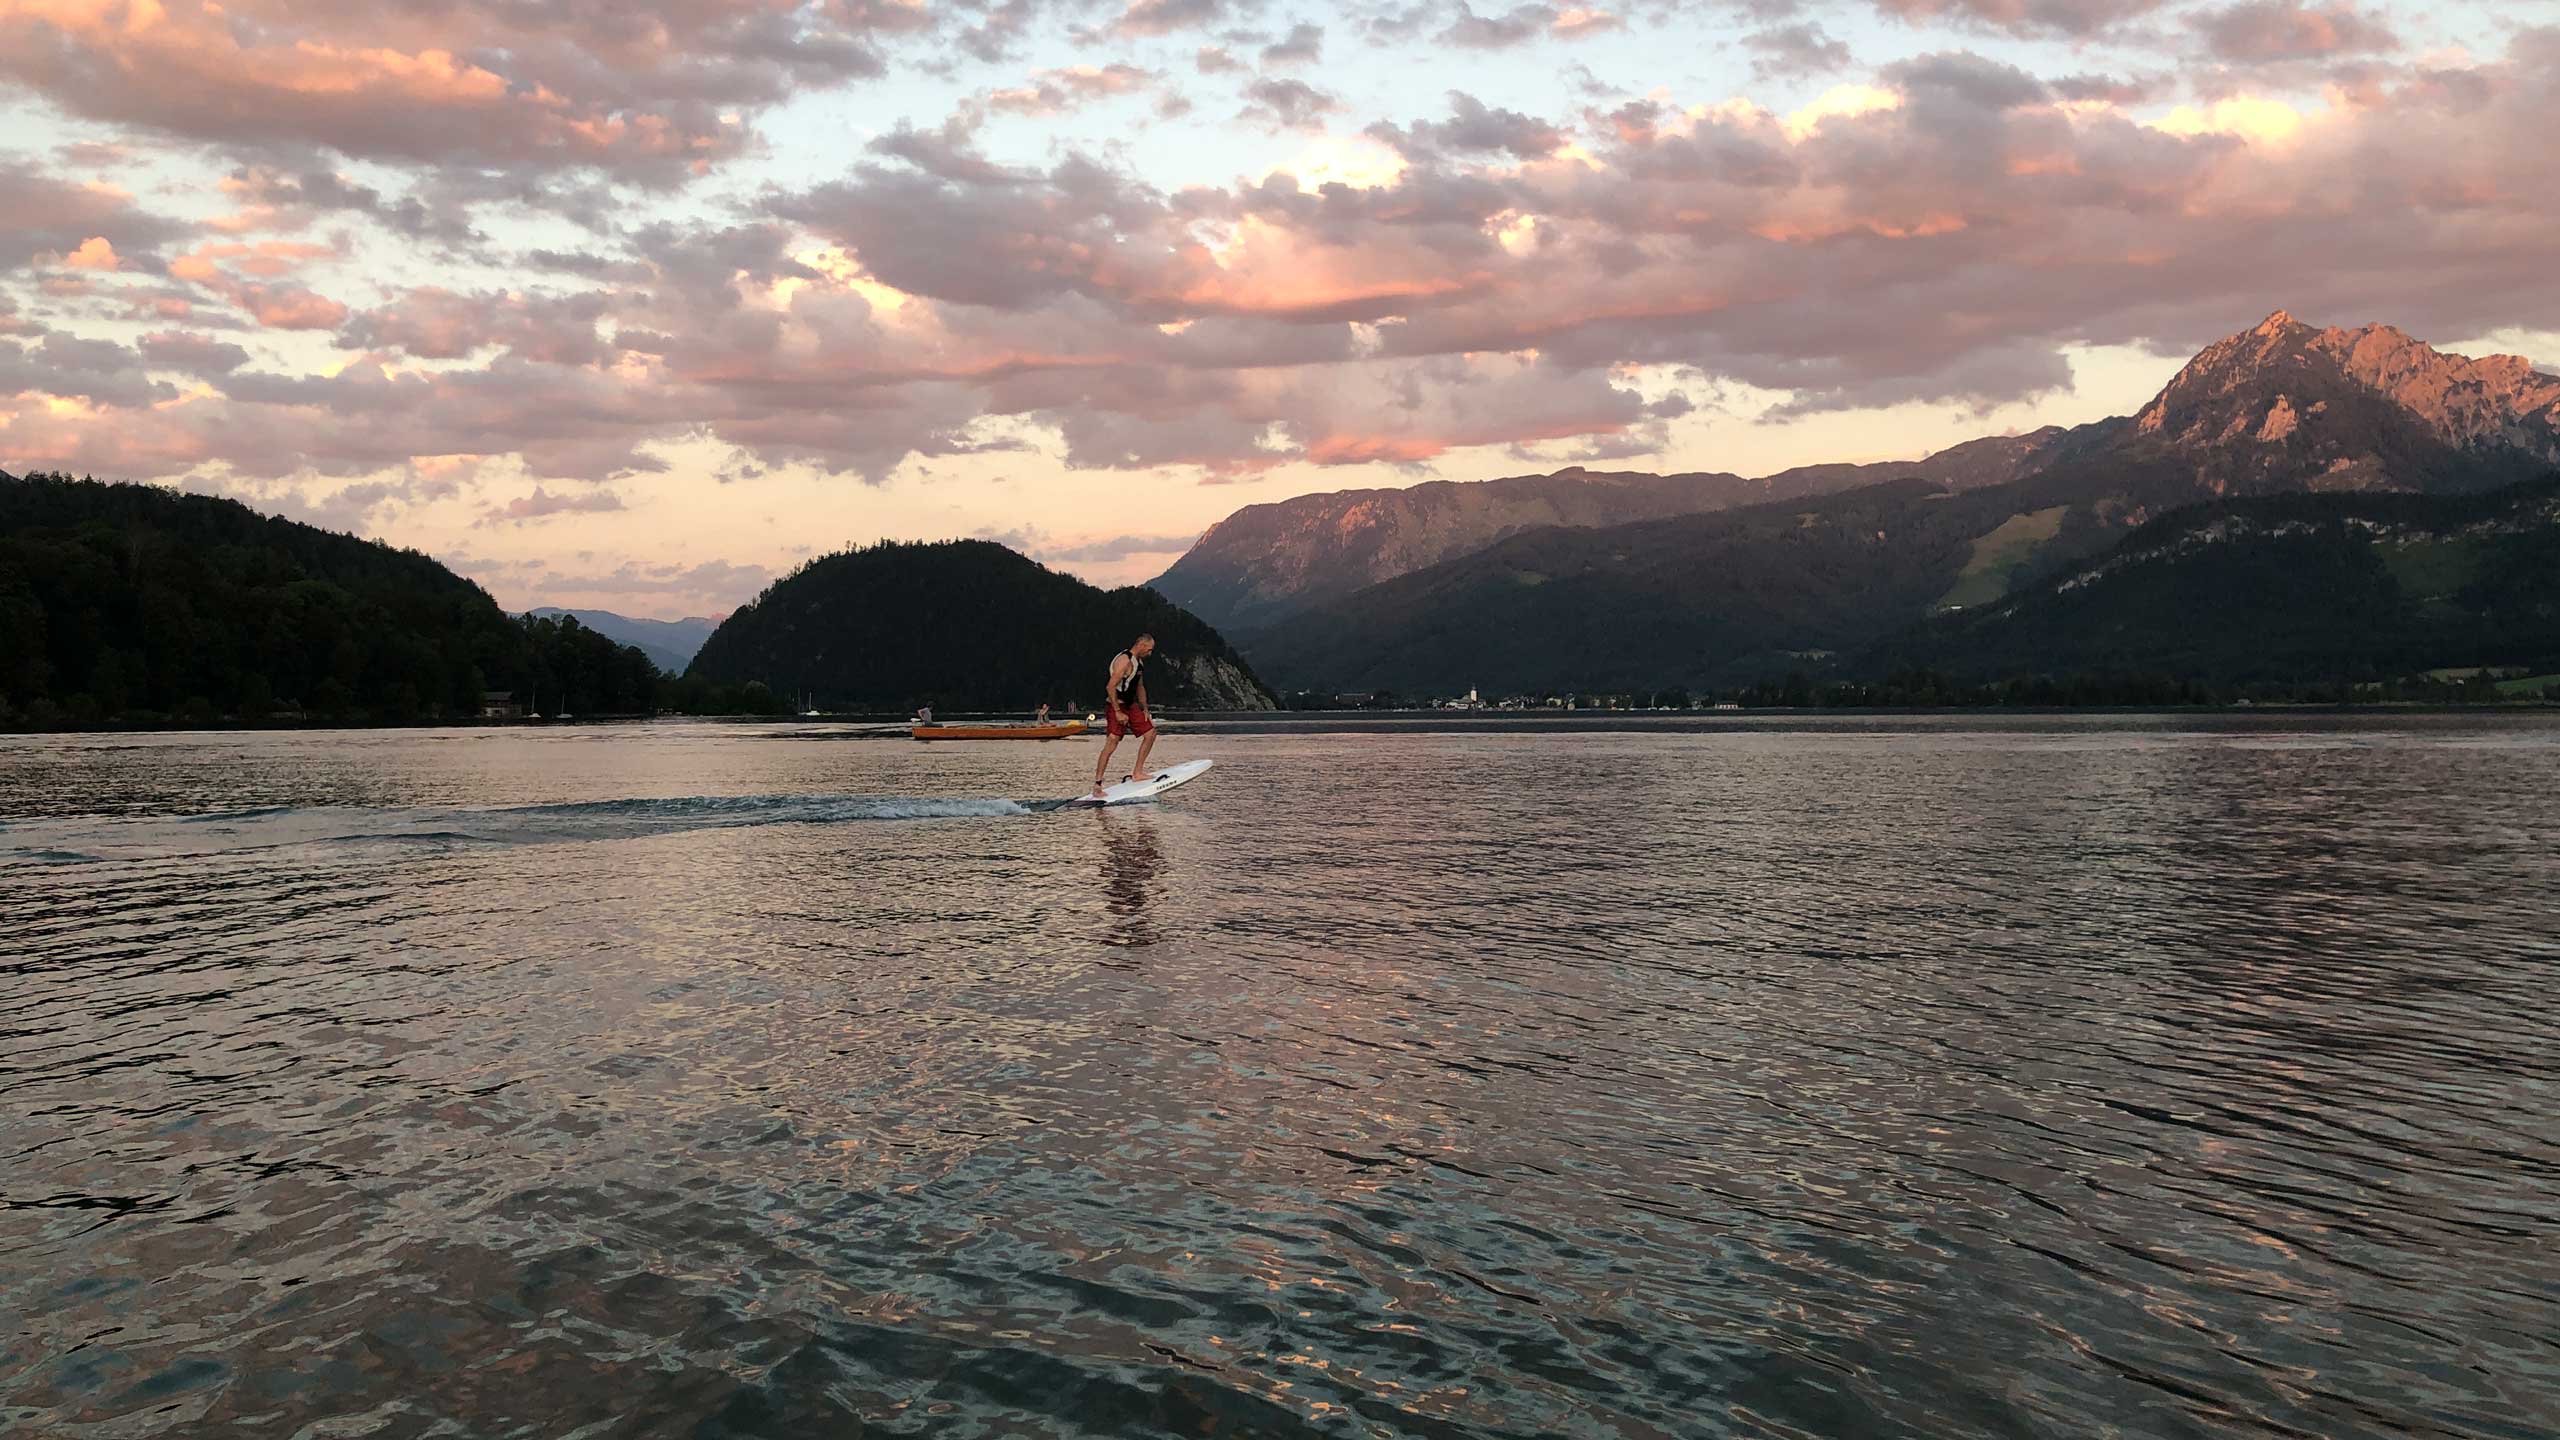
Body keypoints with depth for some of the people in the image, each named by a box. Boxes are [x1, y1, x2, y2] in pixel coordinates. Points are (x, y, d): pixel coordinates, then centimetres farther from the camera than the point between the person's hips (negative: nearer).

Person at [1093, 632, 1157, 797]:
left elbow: (1140, 687, 25)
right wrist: (1118, 712, -25)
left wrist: (1145, 710, 19)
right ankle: (1097, 784, -16)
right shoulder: (1125, 660, -19)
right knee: (1112, 743, -16)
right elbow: (1110, 686, -25)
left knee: (1150, 732, 11)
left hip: (1130, 705, 10)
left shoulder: (1138, 662, 13)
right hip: (1116, 705, -10)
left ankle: (1137, 772, 16)